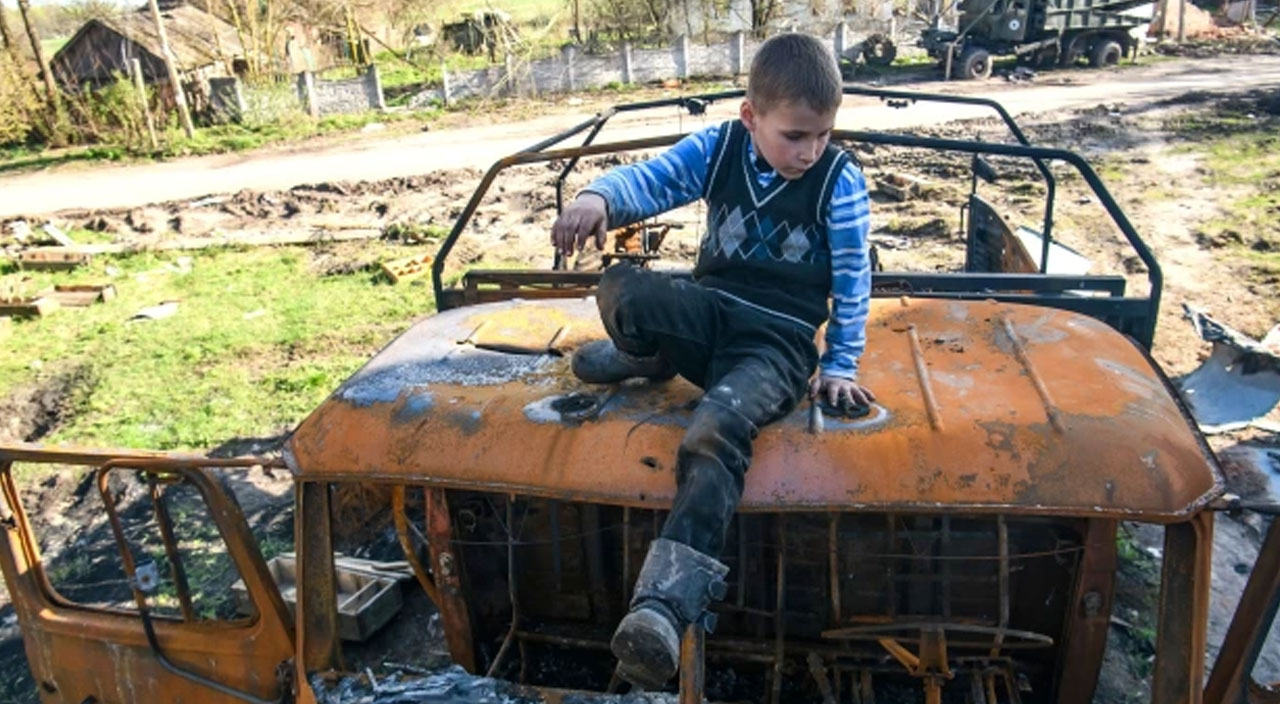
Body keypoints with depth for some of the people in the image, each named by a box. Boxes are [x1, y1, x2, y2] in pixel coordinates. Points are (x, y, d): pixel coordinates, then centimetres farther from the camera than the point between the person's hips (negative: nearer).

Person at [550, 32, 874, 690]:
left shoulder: (840, 180, -4)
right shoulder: (715, 147, 1)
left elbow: (853, 280, 1)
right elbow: (651, 178, -11)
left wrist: (840, 368, 2)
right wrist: (598, 197, -36)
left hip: (780, 335, -3)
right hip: (709, 308, 4)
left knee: (717, 431, -35)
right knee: (621, 289, -30)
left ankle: (665, 604, -42)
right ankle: (647, 358, 7)